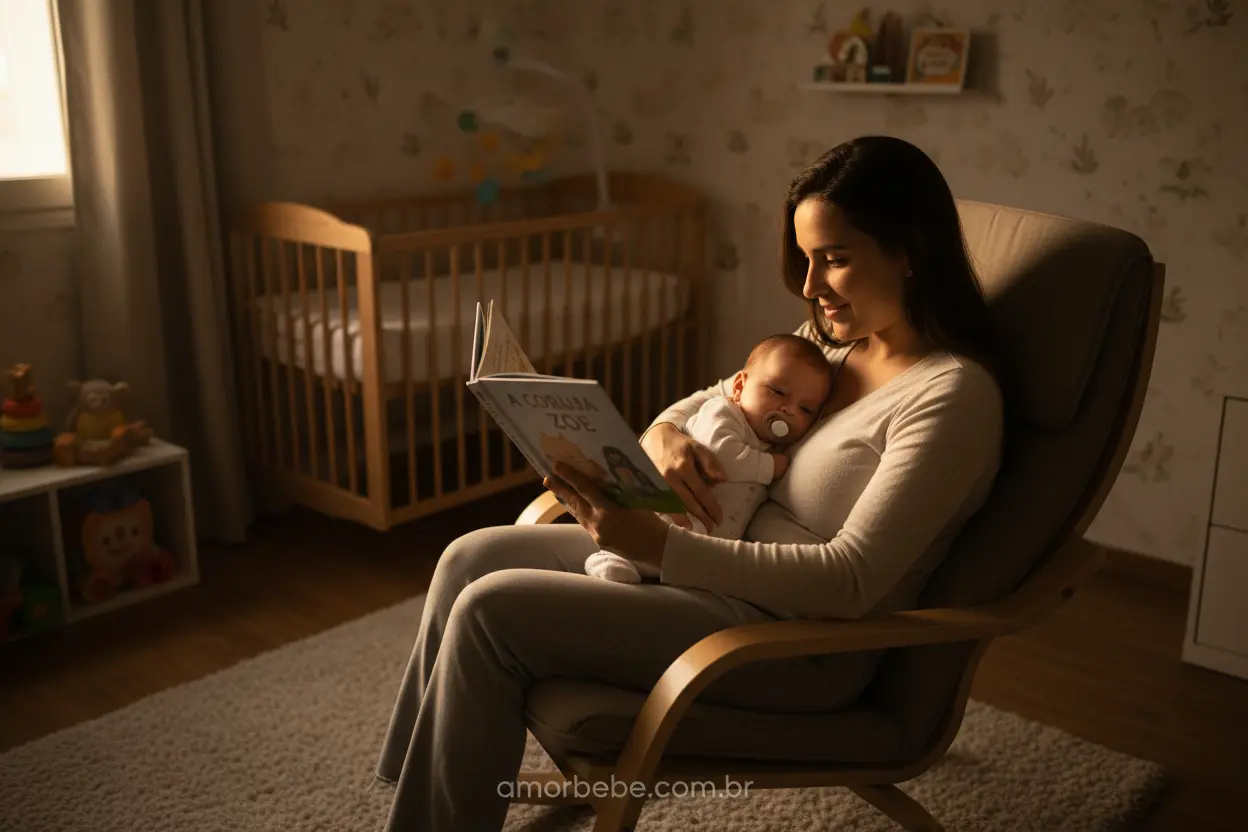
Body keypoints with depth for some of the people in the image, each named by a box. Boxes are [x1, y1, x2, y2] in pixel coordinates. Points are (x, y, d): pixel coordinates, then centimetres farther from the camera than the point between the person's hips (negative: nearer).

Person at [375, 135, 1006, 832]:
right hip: (735, 565, 9)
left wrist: (662, 547, -30)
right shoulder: (831, 340, 6)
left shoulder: (955, 394, -19)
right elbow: (703, 406, 15)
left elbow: (851, 580, -24)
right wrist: (662, 436, -10)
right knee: (473, 557, 2)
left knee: (491, 611, -17)